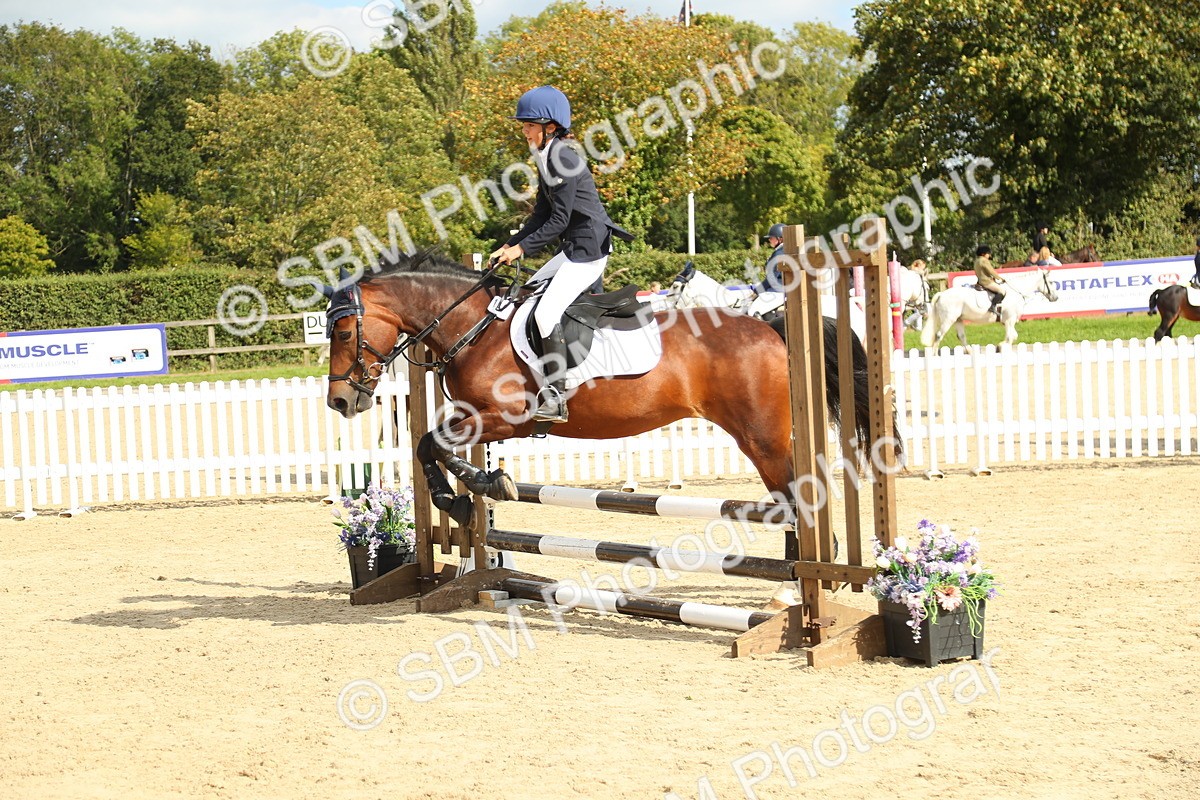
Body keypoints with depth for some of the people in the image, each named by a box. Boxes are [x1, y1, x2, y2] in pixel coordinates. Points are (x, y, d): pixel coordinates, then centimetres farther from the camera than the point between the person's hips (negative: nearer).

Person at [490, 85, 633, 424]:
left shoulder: (563, 160, -16)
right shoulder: (546, 160, 14)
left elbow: (559, 220, -18)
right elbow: (541, 216, 17)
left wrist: (523, 248, -14)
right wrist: (509, 246, 9)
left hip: (589, 248, -11)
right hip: (574, 247, 11)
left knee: (546, 312, -19)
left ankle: (556, 399, -18)